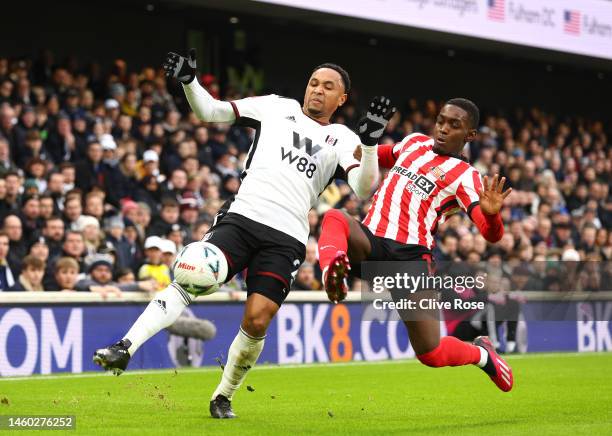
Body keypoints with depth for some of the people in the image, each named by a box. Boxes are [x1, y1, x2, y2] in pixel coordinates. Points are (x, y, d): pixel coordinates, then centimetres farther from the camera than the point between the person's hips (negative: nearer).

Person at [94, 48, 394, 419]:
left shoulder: (342, 139, 15)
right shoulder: (277, 107, 16)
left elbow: (363, 189, -1)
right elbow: (210, 111, 12)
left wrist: (371, 142, -15)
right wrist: (188, 81, -6)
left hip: (287, 239, 1)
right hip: (242, 217, 0)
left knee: (257, 321, -10)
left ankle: (223, 397, 11)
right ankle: (124, 349, -25)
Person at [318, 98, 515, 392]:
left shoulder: (465, 177, 3)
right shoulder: (414, 142, 18)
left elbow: (492, 234, -10)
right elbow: (382, 156, 41)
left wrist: (491, 213, -32)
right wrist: (361, 152, 21)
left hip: (411, 257, -4)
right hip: (368, 243, 4)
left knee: (431, 354, -6)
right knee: (335, 218, -30)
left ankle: (482, 354, 27)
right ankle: (333, 273, -60)